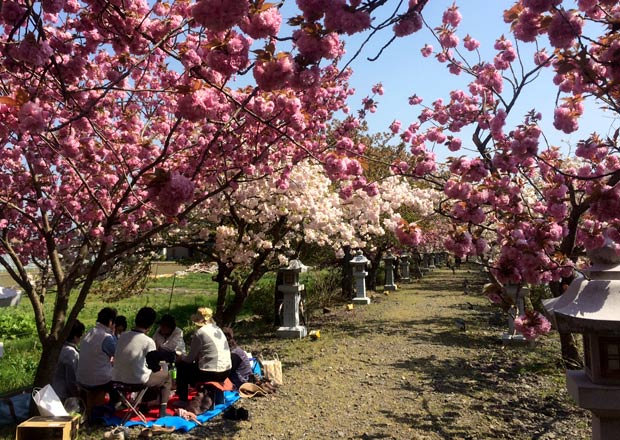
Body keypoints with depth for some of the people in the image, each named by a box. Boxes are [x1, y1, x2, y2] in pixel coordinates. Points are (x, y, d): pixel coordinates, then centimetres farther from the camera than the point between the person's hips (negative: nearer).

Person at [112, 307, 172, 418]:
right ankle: (162, 411, 12)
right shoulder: (148, 341, -17)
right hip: (137, 381, -6)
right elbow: (154, 366, -9)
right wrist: (159, 369, 16)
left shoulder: (123, 336, -1)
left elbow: (120, 358, 13)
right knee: (166, 375, 18)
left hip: (118, 379, 6)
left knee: (151, 373, 32)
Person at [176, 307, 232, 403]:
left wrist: (180, 357, 18)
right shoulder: (217, 329, 11)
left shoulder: (200, 333, -10)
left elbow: (190, 358, -3)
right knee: (196, 362, 31)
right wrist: (184, 357, 26)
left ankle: (183, 401, 23)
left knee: (181, 366, 16)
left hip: (211, 373, -7)